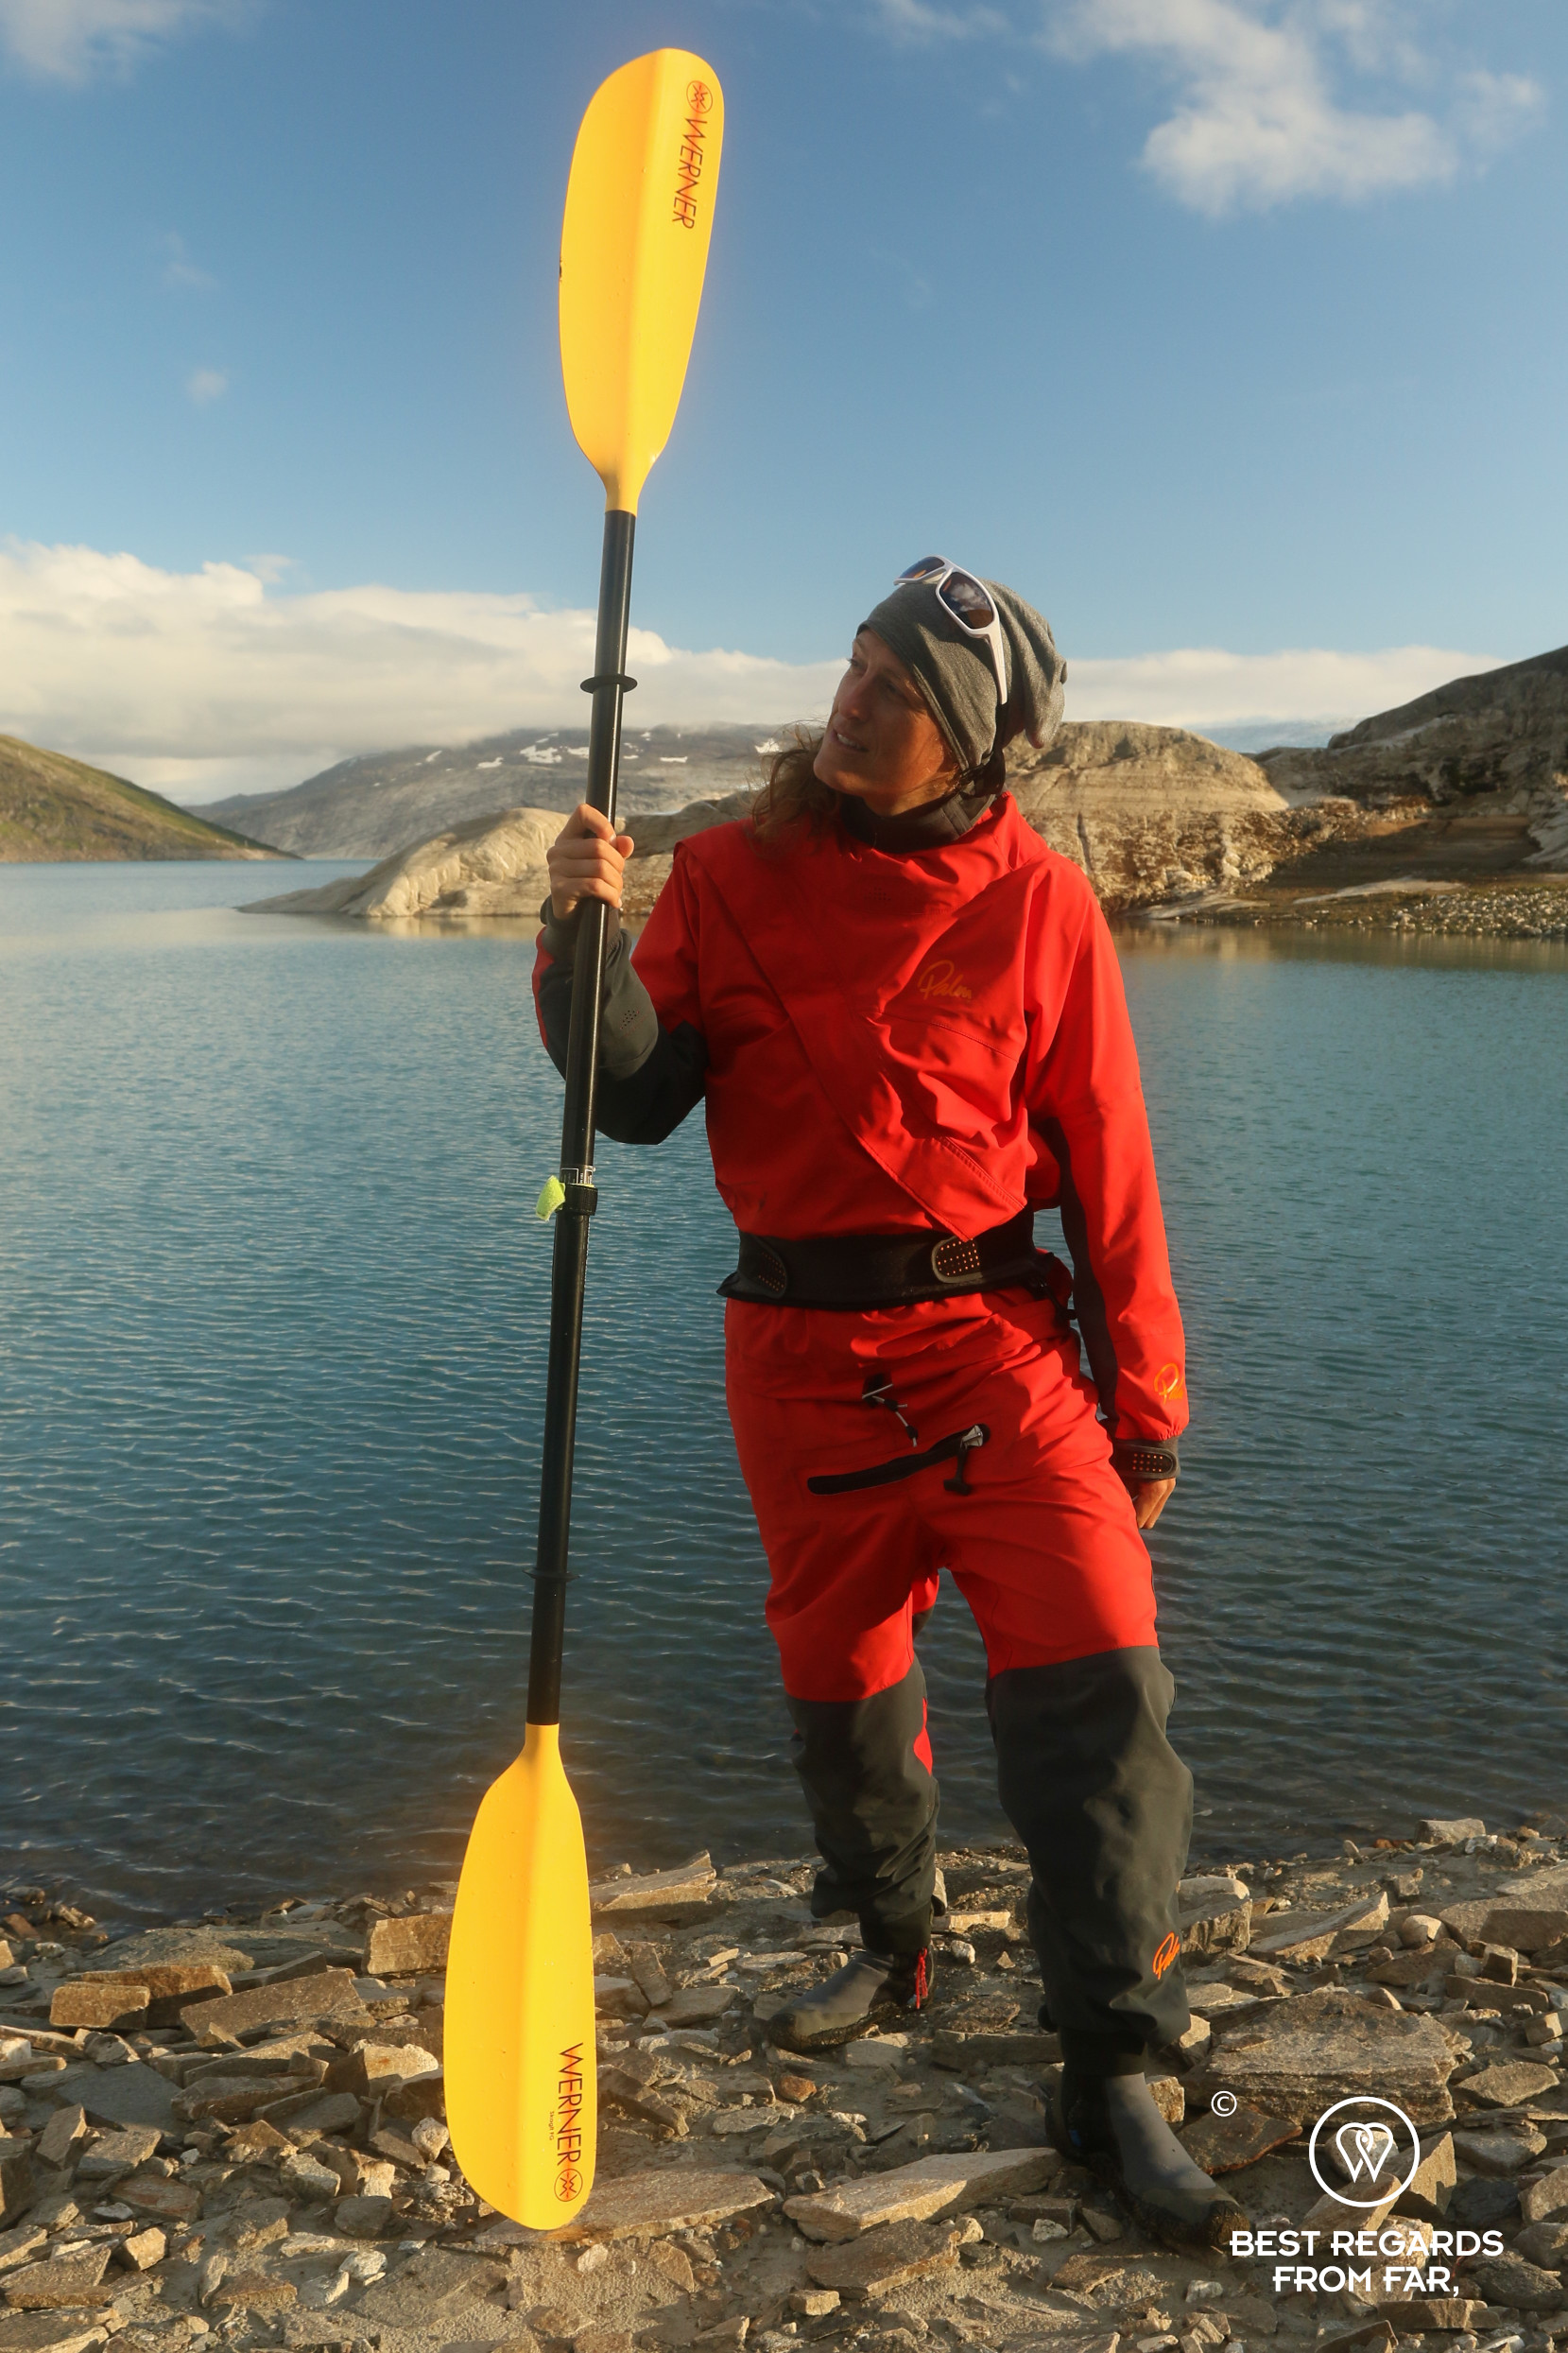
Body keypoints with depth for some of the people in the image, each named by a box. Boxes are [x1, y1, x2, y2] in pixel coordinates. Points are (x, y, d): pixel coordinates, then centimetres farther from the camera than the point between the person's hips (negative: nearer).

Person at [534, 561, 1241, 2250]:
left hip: (988, 1334, -2)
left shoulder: (1033, 903, -3)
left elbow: (1109, 1169, -1)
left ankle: (1110, 2080, 6)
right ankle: (890, 1946, 43)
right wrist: (588, 937, -19)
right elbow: (639, 1099, -1)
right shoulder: (733, 872, 3)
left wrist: (1144, 1406, -1)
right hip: (798, 1348, 2)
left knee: (1096, 1681, -10)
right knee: (839, 1678, 16)